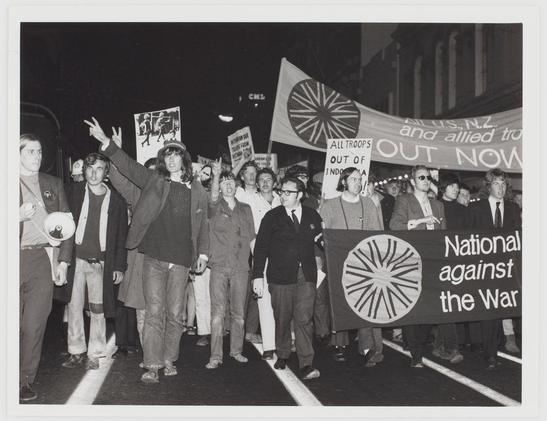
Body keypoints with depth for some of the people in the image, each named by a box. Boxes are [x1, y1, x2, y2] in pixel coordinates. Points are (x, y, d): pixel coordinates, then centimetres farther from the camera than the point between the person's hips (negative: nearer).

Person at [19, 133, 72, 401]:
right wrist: (19, 215, -13)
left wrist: (63, 260, 6)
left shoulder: (53, 184, 16)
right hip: (15, 257, -1)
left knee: (34, 324, -3)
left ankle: (25, 380, 6)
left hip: (42, 258, 1)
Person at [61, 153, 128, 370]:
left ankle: (94, 354, 12)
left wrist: (119, 266, 0)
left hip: (101, 262, -1)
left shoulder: (116, 200, 2)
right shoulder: (75, 192, 4)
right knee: (74, 306, 6)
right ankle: (76, 352, 19)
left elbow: (121, 236, 4)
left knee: (97, 309, 1)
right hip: (76, 259, 1)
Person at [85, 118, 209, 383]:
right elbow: (128, 166, -2)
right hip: (154, 258, -1)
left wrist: (203, 252, 8)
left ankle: (169, 360, 22)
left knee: (175, 314, 7)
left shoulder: (197, 191, 9)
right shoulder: (154, 180, 6)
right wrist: (106, 143, -13)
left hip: (181, 261, 1)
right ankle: (152, 365, 5)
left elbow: (202, 224, 14)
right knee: (154, 312, -1)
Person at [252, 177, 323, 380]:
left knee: (304, 319, -6)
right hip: (281, 277, 0)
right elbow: (261, 248, 1)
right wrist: (258, 276, -4)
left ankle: (306, 365, -5)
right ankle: (282, 356, 27)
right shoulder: (272, 217, 3)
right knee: (282, 320, 7)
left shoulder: (312, 216, 10)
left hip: (306, 276, 0)